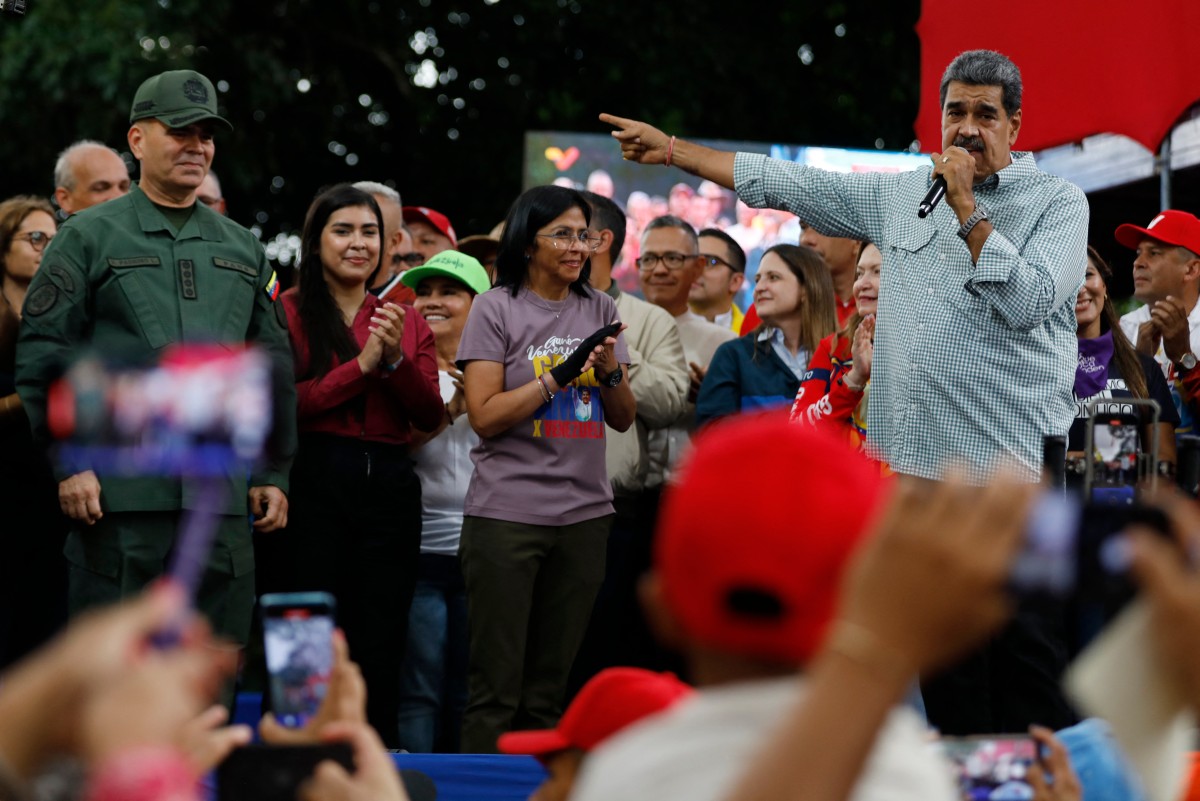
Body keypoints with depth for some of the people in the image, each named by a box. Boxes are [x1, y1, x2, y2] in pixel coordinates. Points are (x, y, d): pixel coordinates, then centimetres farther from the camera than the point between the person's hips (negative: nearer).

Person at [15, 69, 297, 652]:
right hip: (120, 495, -4)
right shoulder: (89, 237, 4)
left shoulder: (243, 250, 18)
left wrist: (273, 474, 13)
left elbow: (276, 370, 20)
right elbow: (43, 356, -1)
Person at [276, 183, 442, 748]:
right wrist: (362, 365, -12)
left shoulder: (406, 321, 14)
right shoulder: (289, 312, 2)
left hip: (389, 485, 4)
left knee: (381, 647, 6)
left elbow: (430, 415, 6)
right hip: (315, 484, -4)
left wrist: (396, 360, -10)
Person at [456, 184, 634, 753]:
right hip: (507, 512, -4)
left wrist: (609, 371, -7)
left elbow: (623, 419, 12)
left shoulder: (599, 310, 12)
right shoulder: (496, 309, -1)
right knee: (496, 687, -4)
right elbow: (485, 417, -8)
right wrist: (561, 374, -15)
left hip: (585, 512, 5)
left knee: (548, 689, 9)